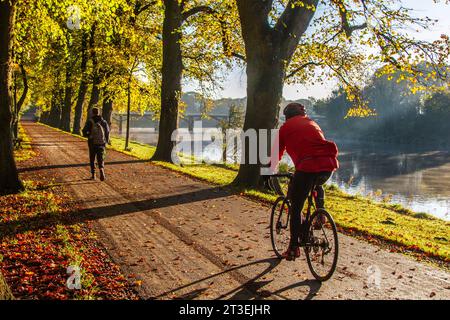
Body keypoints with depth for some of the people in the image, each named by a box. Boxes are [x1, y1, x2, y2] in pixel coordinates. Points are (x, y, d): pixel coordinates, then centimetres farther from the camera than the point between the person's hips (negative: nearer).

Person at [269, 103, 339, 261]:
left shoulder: (286, 128, 17)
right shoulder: (312, 124, 30)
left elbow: (276, 154, 20)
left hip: (307, 166, -5)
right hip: (329, 165, 5)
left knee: (296, 208, 9)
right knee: (317, 185, 40)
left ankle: (294, 247, 10)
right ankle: (320, 213, 25)